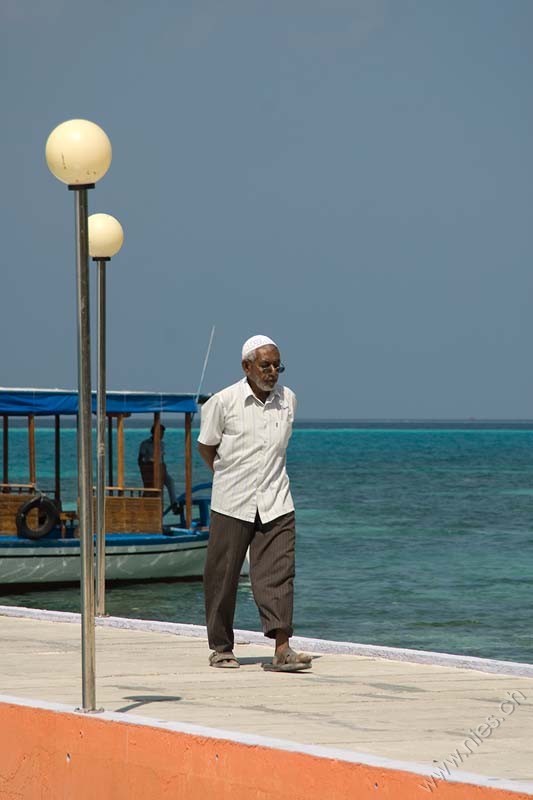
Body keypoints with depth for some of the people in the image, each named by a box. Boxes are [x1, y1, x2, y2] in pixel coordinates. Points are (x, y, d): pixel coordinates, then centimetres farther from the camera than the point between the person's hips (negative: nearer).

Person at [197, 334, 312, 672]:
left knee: (277, 572, -9)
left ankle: (282, 648, -16)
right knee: (223, 577, 4)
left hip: (275, 504, 2)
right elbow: (206, 447, 7)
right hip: (232, 504, -2)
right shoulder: (224, 401, -6)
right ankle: (221, 648, 16)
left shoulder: (288, 400, 4)